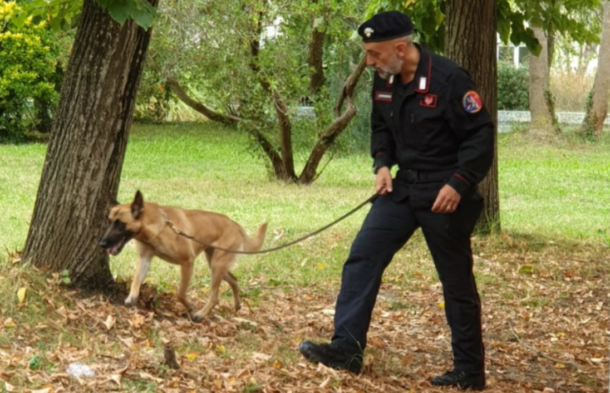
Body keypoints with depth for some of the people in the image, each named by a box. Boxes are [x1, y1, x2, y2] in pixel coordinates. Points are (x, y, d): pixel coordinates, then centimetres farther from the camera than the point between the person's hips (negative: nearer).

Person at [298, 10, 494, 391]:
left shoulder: (448, 79, -20)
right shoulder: (384, 81, 1)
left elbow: (481, 135, -17)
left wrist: (458, 184, -23)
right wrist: (383, 164, 0)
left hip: (446, 193, -7)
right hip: (403, 187, 7)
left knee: (457, 282, 4)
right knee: (363, 257, -4)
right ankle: (347, 348, -2)